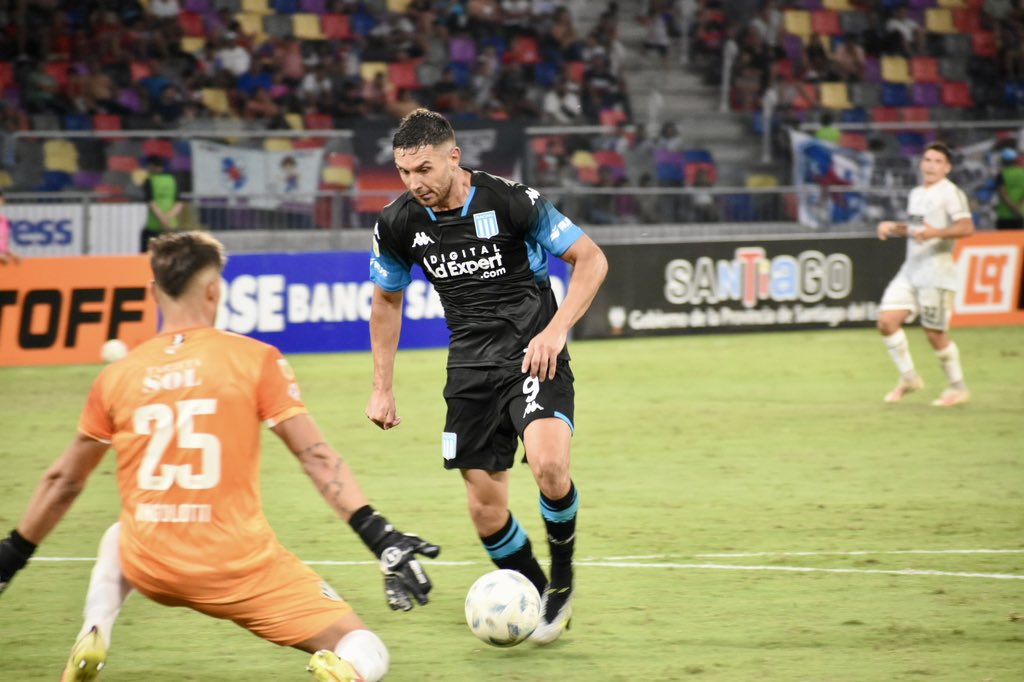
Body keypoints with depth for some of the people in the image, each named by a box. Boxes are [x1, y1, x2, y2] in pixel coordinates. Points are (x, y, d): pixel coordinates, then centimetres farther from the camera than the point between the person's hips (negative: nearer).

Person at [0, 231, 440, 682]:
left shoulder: (116, 376, 5)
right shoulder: (253, 358, -5)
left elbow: (63, 481, 15)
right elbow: (316, 457, -10)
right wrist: (384, 540, -10)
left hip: (149, 571, 4)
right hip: (241, 570, -4)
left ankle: (92, 638, 12)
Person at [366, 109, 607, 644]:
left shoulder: (512, 201, -15)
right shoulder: (399, 224, -2)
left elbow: (590, 259, -8)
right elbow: (386, 300, 16)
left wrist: (556, 330, -20)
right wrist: (383, 388, 13)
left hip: (534, 353, -4)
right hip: (471, 367, 5)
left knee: (548, 464, -29)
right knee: (486, 510, 1)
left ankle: (563, 579, -3)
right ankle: (539, 599, 26)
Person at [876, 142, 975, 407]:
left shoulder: (950, 193, -8)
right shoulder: (916, 194, 18)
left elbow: (967, 227, -21)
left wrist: (936, 232, -33)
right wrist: (893, 227, 15)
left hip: (936, 273, -8)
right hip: (910, 270, 8)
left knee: (935, 334, -4)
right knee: (887, 321, -5)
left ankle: (958, 388, 13)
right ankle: (909, 378, 10)